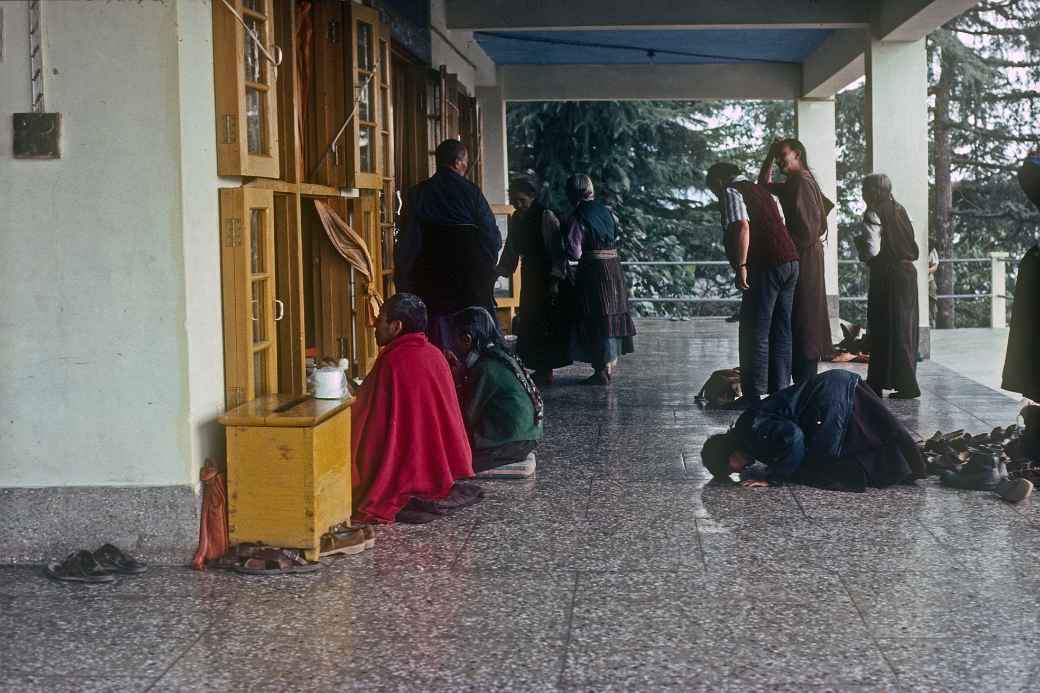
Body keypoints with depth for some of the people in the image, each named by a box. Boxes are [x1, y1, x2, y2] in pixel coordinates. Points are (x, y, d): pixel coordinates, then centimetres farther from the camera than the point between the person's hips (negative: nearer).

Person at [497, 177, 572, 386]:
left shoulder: (546, 216, -14)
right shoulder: (517, 219, 7)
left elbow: (557, 250, -15)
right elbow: (511, 250, 14)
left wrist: (555, 280, -19)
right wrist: (501, 269, -1)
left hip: (547, 276, -7)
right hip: (530, 275, 7)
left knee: (546, 323, -6)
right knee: (529, 323, 7)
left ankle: (546, 371, -1)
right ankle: (539, 369, 14)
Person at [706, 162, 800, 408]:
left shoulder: (731, 193, -2)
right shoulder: (764, 192, 25)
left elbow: (742, 226, -17)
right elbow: (782, 224, 20)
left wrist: (741, 266, -19)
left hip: (766, 267, -9)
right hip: (790, 260, 9)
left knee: (755, 334, -5)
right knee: (781, 332, 11)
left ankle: (752, 395, -6)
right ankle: (780, 390, 13)